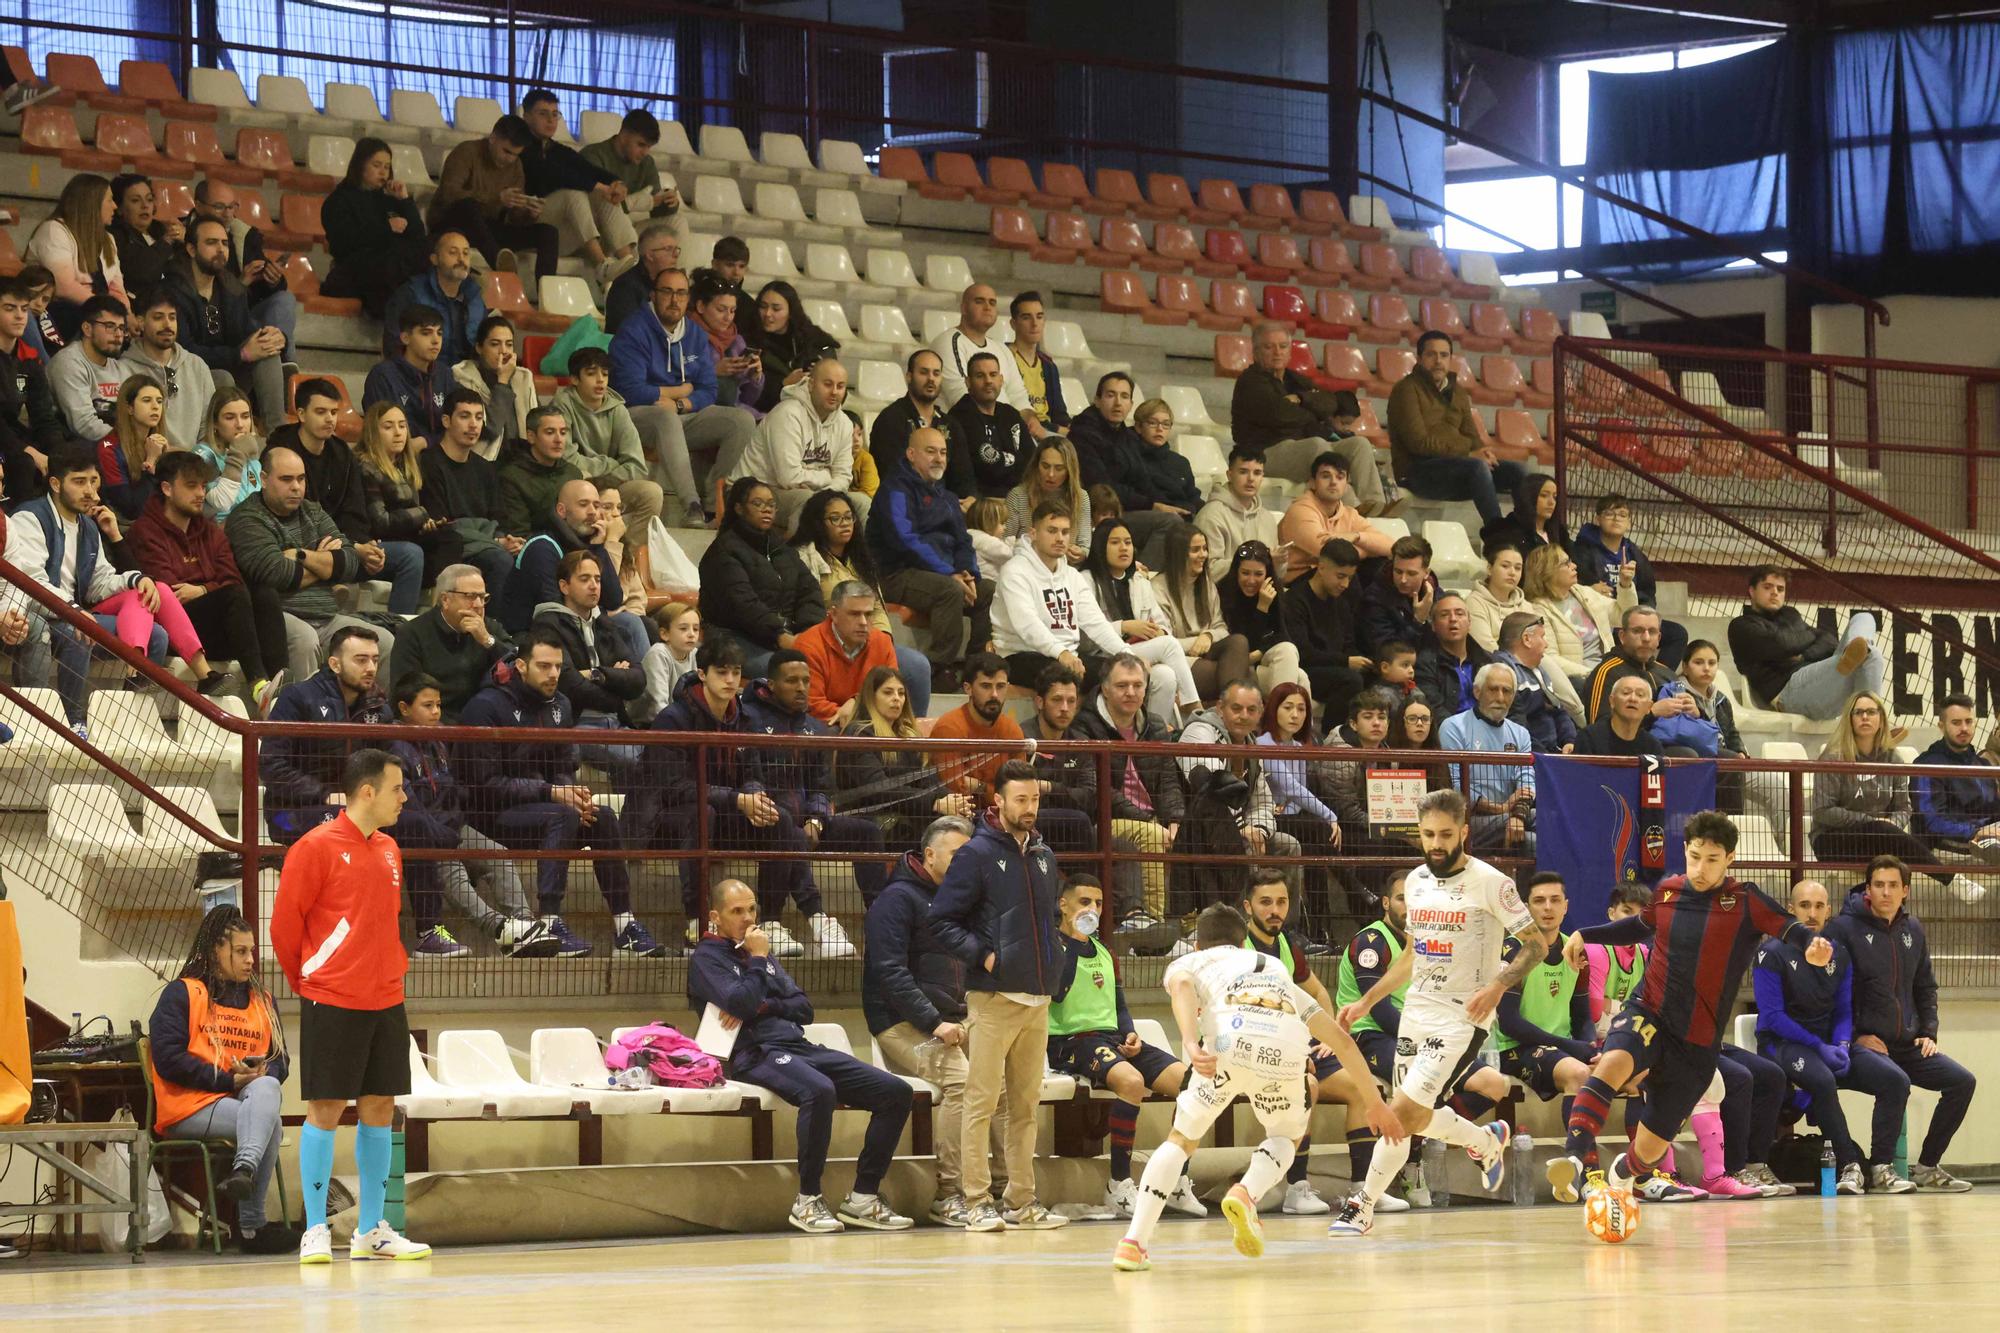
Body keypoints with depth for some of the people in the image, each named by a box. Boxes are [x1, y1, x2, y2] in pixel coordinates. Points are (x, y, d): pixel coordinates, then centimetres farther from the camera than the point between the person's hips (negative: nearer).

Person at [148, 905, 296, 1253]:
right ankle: (251, 1224, -35)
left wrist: (262, 1073, -9)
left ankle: (244, 1170, -47)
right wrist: (227, 1080, -13)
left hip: (248, 1098, 5)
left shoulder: (262, 1000, 22)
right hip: (190, 1106, -5)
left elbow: (280, 1061, 17)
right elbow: (168, 1058, -8)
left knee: (266, 1088, -33)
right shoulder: (181, 994, 4)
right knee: (271, 1125, -30)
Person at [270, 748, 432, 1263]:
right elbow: (285, 923, -6)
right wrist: (306, 982, 3)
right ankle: (315, 1231, 2)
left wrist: (393, 970, 14)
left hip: (385, 1001, 7)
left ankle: (371, 1230, 14)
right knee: (325, 1109, -4)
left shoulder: (389, 850, 12)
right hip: (331, 1003, -7)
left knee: (379, 1108, 7)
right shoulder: (316, 848, -10)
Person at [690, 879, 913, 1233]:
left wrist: (763, 1006, -1)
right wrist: (757, 959, -1)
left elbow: (804, 1007, 17)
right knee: (819, 1090, -40)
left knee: (896, 1092, -7)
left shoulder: (760, 952, 26)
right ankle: (807, 1201, -29)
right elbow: (742, 1004, -14)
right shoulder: (707, 959, 5)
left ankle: (863, 1197, -6)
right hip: (756, 1054, -8)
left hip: (800, 1047, 8)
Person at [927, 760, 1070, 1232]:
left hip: (1037, 999, 6)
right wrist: (982, 955, -14)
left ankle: (1022, 1202, 12)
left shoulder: (1043, 856, 14)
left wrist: (1049, 965, 11)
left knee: (1025, 1105, 9)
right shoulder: (977, 855, -5)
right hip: (992, 998, -6)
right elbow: (941, 920, -7)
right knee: (981, 1103, -5)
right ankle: (978, 1203, -3)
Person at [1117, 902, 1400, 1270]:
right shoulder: (1276, 970, 43)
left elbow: (1181, 986, 4)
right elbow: (1341, 1040, 40)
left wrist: (1191, 1045, -12)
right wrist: (1373, 1100, 47)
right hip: (1288, 1047, 2)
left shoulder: (1187, 962, 32)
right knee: (1285, 1139, 29)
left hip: (1231, 1038, -2)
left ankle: (1134, 1243, 5)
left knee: (1181, 1138, 18)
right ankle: (1247, 1193, -1)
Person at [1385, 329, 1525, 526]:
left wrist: (1482, 451, -8)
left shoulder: (1457, 391, 20)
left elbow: (1471, 436, 18)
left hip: (1454, 463, 7)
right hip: (1417, 471, -7)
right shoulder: (1407, 389, -4)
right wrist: (1468, 453, -17)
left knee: (1516, 471, -12)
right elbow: (1419, 442, -14)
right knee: (1477, 467, -33)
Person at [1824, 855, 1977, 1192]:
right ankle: (1879, 1169, -20)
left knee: (1962, 1081, -7)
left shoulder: (1913, 931, 12)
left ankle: (1927, 1167, 5)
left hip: (1907, 1044, 7)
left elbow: (1926, 987, 21)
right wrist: (1854, 1037, -14)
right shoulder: (1845, 928, -7)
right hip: (1860, 1044, -7)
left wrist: (1928, 1033, 8)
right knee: (1895, 1082, -34)